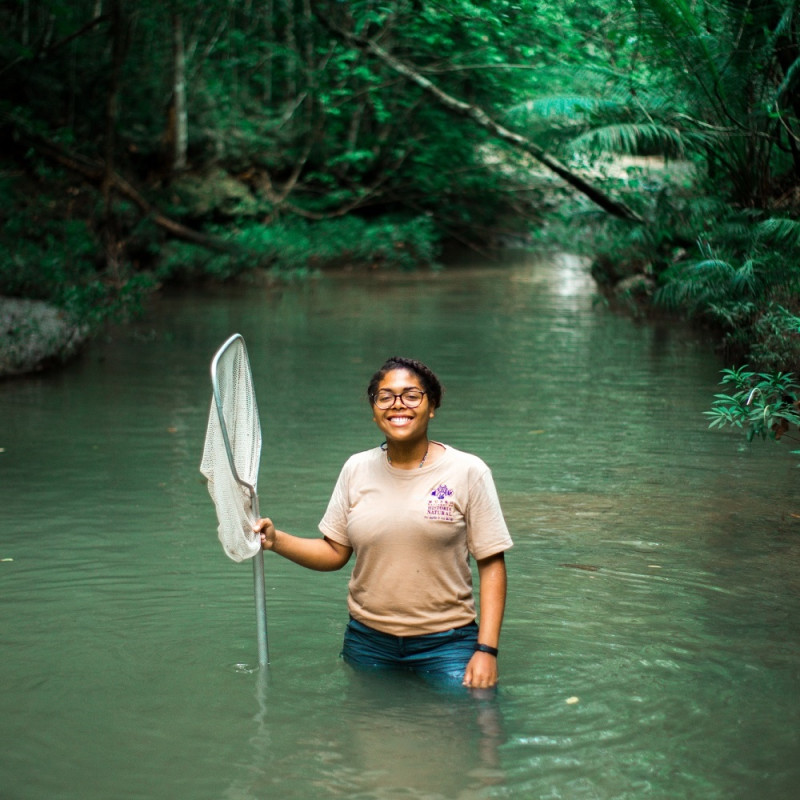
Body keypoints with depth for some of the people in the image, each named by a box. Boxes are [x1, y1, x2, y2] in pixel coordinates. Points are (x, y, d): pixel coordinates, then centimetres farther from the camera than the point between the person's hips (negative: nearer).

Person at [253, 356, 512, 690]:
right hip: (368, 643, 3)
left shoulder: (468, 471, -4)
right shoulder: (356, 469, 6)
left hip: (445, 644, -3)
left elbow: (491, 564, -6)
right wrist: (275, 540, -9)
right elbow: (334, 552, 8)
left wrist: (486, 650, -13)